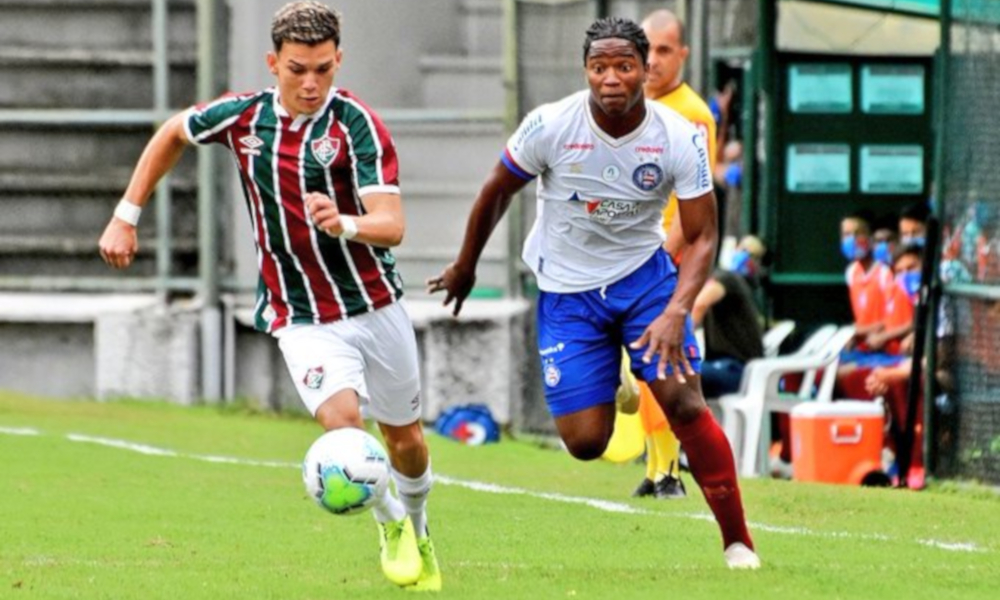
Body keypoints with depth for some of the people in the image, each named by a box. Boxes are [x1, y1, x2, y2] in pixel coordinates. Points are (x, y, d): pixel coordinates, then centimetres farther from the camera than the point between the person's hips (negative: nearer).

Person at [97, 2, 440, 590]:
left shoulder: (358, 124, -16)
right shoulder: (242, 116, -6)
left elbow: (392, 225, -24)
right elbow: (173, 134, 16)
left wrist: (343, 223, -45)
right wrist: (126, 216, 15)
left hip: (376, 305, 0)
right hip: (301, 317, 0)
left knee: (405, 440, 13)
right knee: (342, 419, -24)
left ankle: (418, 531, 44)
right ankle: (391, 525, 3)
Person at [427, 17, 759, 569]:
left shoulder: (680, 138, -18)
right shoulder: (550, 126, -19)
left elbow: (701, 237, -13)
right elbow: (496, 192, -1)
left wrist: (676, 313, -28)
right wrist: (465, 268, 11)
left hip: (645, 274, 0)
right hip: (567, 290, 0)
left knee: (684, 401, -17)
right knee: (584, 442, -5)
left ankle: (737, 541, -3)